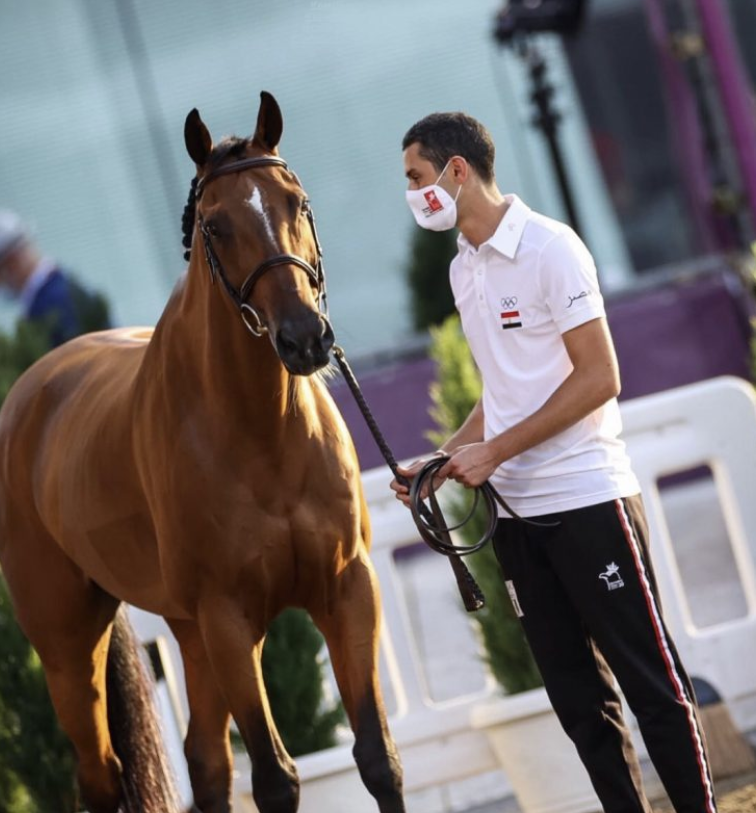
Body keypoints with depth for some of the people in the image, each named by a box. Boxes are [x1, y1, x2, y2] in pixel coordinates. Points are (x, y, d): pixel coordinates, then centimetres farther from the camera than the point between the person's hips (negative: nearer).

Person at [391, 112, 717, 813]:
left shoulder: (550, 248, -10)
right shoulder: (463, 269, 12)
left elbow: (598, 379, -15)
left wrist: (493, 452, -16)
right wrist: (443, 460, 6)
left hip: (586, 497, -7)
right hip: (516, 511, 7)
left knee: (649, 677, -3)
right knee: (576, 693, 8)